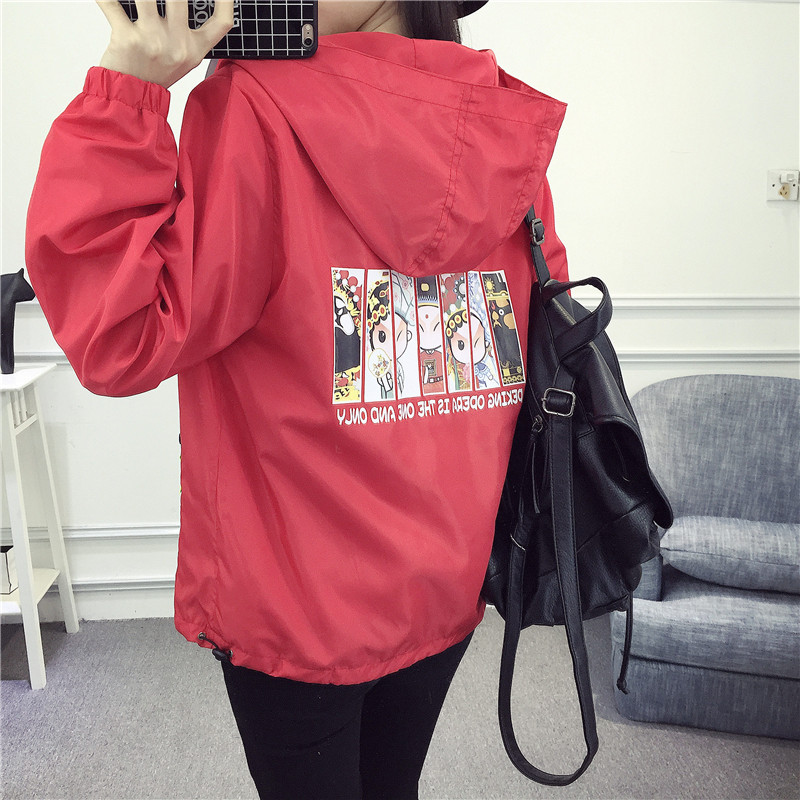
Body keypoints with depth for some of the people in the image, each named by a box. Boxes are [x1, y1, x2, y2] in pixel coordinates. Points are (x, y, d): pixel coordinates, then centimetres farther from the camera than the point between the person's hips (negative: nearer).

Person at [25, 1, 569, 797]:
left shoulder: (253, 110, -19)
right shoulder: (504, 130, -1)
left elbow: (116, 341, -19)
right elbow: (540, 349, 6)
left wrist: (126, 87, -18)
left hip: (299, 602, -5)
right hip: (445, 586, 6)